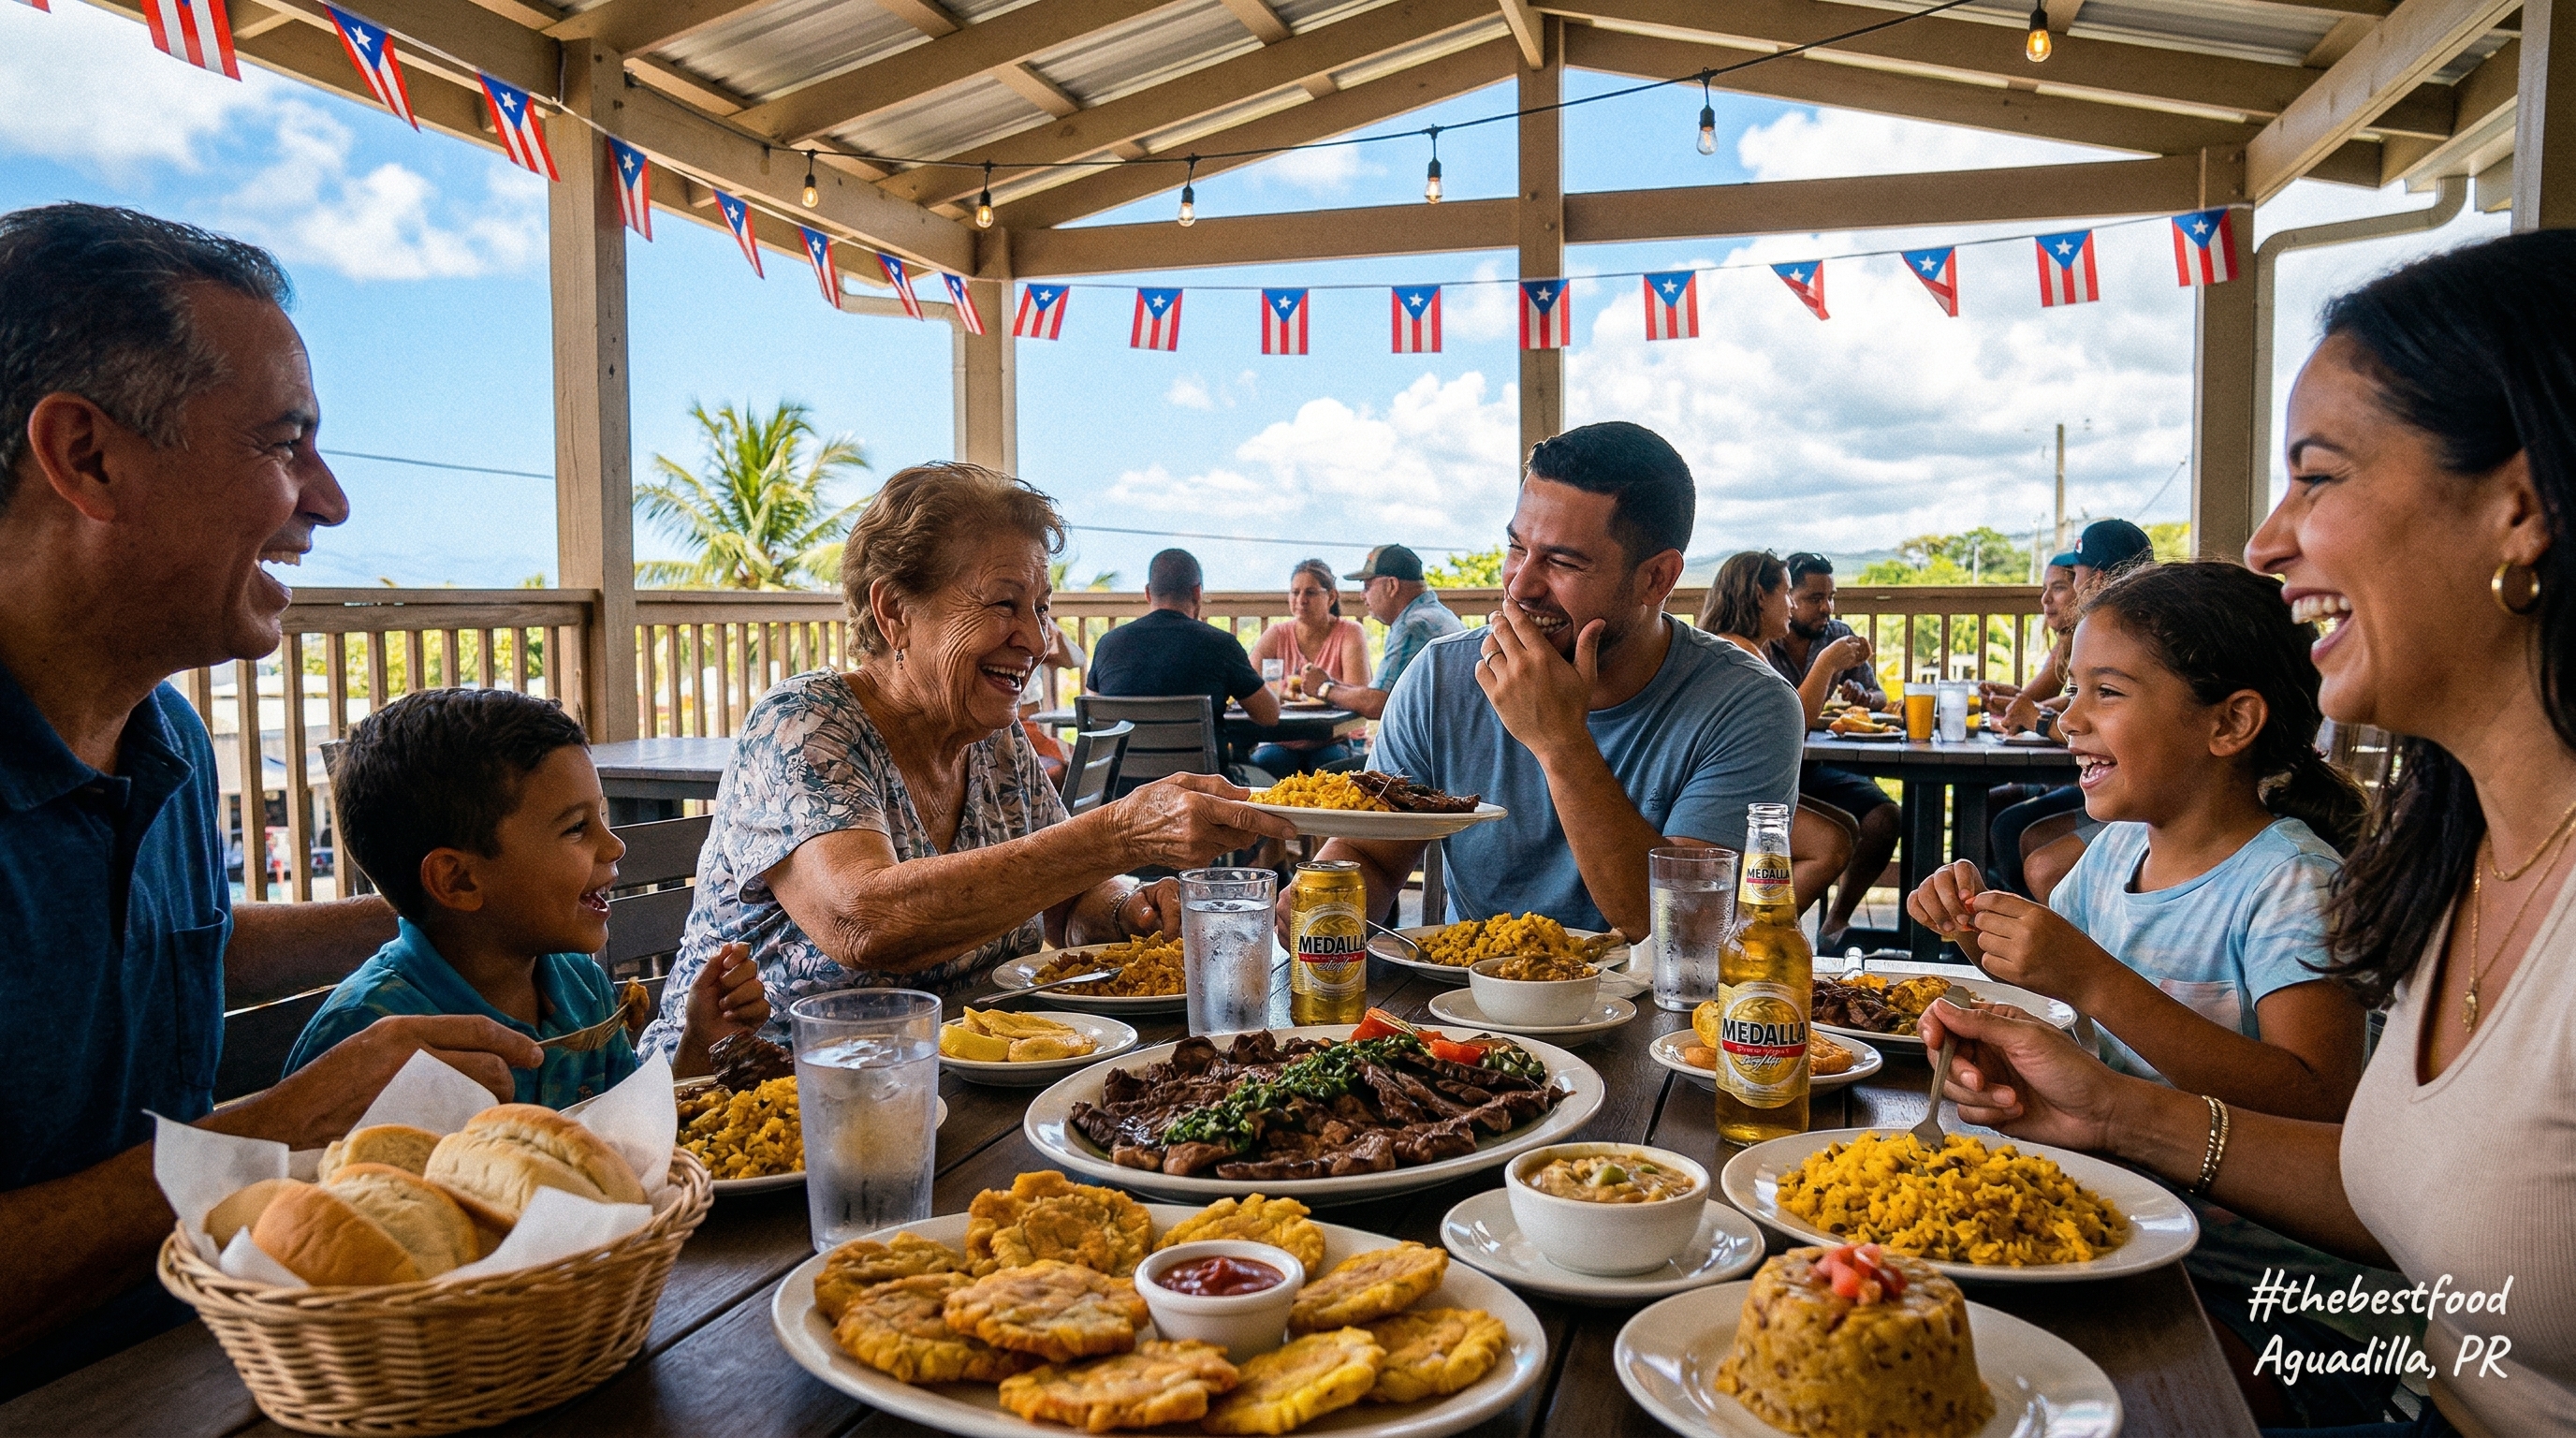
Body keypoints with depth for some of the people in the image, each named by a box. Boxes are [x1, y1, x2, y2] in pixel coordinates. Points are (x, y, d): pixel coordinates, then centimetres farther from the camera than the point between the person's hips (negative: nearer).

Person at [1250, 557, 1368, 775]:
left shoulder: (1350, 632, -2)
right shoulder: (1277, 635, 5)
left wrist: (1327, 684, -36)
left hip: (1332, 743, -1)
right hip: (1283, 744, 1)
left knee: (1330, 765, -33)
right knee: (1261, 762, -30)